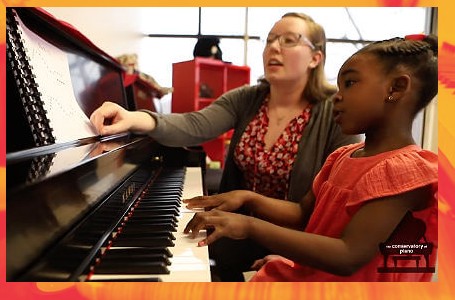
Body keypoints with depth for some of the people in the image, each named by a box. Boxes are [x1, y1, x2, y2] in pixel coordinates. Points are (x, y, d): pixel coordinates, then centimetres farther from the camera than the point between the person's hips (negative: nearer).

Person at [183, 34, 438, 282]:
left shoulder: (403, 171, -22)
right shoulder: (342, 157, 4)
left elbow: (348, 259, -31)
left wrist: (250, 226, -34)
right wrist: (248, 198, -6)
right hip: (301, 273, 7)